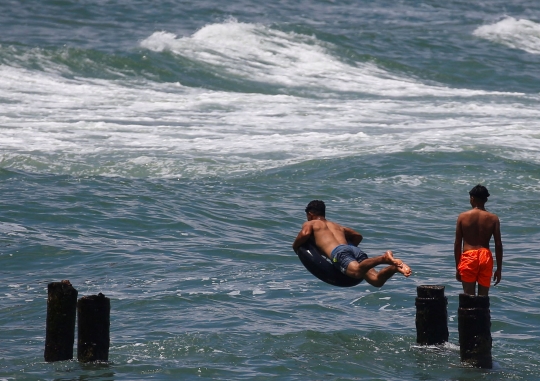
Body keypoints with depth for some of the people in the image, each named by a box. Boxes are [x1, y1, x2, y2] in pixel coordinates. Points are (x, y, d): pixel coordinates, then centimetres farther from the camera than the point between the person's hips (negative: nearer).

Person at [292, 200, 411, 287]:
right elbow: (358, 236, 44)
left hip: (338, 252, -5)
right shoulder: (338, 226, 41)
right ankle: (395, 267, -43)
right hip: (354, 249, 6)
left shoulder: (310, 224, 25)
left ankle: (383, 258, -58)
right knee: (376, 280, -15)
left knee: (357, 271, -36)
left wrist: (295, 247, 19)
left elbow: (305, 234, 2)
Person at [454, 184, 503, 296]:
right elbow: (498, 245, 0)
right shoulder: (493, 218, 2)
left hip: (468, 258, -1)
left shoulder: (463, 217, 0)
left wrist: (457, 267, 10)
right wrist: (499, 269, 8)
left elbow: (457, 244, 2)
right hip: (485, 257, 1)